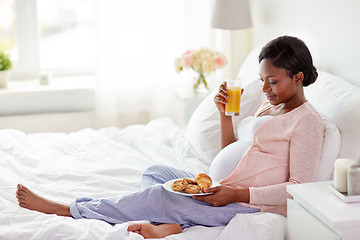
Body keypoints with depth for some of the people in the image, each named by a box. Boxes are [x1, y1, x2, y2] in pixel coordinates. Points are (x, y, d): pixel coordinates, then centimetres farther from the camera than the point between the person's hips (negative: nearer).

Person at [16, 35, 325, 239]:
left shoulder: (307, 122, -12)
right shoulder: (269, 107, 16)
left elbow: (298, 188, -19)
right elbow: (232, 155, 18)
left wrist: (236, 194, -25)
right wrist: (225, 113, 3)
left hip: (251, 206, -10)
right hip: (224, 190, 10)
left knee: (159, 195, -17)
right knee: (155, 172, 4)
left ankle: (64, 209, -9)